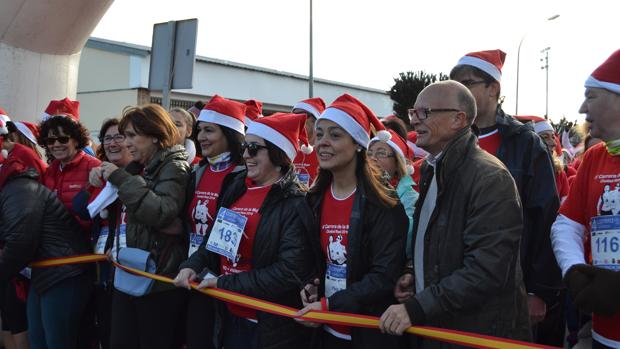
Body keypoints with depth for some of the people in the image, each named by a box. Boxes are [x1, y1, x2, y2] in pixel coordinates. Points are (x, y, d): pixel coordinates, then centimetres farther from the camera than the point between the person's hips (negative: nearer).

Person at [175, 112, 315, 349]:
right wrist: (192, 265, -4)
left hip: (271, 326, -6)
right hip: (230, 316, 6)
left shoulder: (295, 204, -15)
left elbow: (289, 272, -22)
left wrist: (225, 284, -20)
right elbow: (215, 239, 15)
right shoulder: (236, 189, 6)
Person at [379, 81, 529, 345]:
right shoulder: (432, 170, 10)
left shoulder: (489, 178, -19)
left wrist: (418, 307, -25)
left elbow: (486, 270, -26)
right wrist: (413, 273, 3)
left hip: (480, 334, -8)